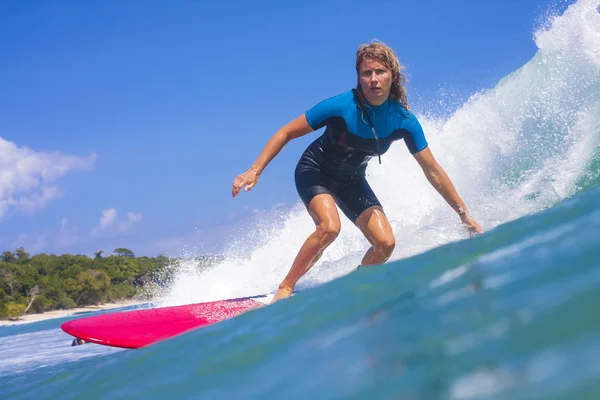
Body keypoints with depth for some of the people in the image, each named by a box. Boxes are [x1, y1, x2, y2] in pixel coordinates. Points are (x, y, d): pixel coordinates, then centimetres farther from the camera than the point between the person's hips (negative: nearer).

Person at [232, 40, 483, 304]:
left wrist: (464, 214, -7)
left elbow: (432, 171, -10)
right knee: (329, 226, -32)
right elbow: (286, 133, -19)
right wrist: (255, 171, -26)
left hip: (351, 181, 4)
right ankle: (285, 288, -15)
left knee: (386, 243, -11)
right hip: (314, 171, -4)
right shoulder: (341, 106, -29)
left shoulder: (404, 120, -19)